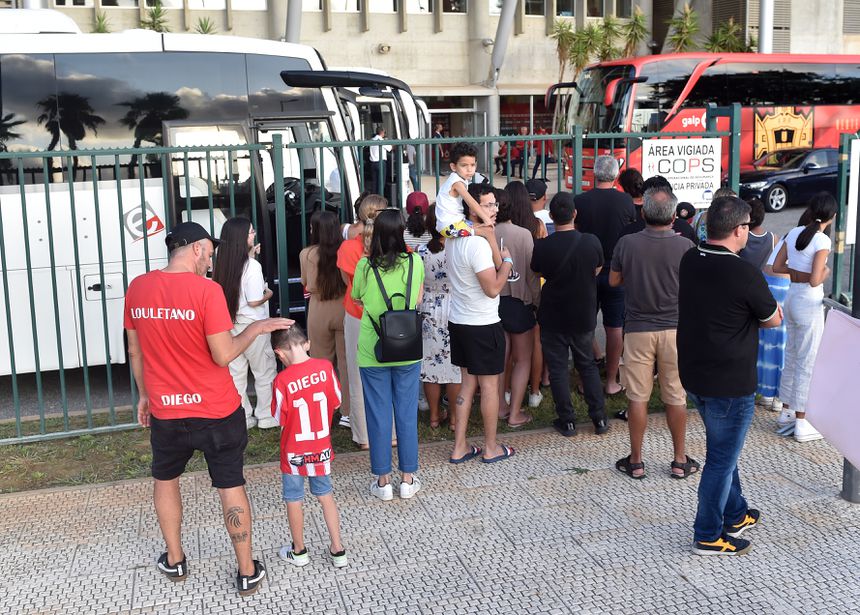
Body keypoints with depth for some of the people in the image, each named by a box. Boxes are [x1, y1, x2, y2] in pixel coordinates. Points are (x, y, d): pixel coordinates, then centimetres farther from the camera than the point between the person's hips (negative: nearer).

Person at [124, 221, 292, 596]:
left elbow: (135, 351, 7)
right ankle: (247, 573, 19)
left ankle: (174, 561, 37)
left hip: (165, 410, 4)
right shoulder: (206, 289, -17)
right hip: (216, 410, -3)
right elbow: (223, 355, -17)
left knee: (165, 480, 25)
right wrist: (257, 328, -3)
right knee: (231, 486, 9)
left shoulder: (137, 288, -2)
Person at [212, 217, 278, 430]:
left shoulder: (223, 263, -1)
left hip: (231, 325, 6)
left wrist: (250, 256, 15)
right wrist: (268, 294, 0)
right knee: (265, 372, 9)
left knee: (236, 373, 13)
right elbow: (254, 301, -20)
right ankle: (266, 416, 16)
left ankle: (242, 417, 21)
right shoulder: (252, 266, -19)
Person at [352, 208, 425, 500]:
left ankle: (383, 481, 17)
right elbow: (417, 300, 6)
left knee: (378, 415, 9)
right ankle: (408, 478, 20)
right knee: (407, 413, 12)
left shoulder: (365, 265, -9)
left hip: (372, 352, -1)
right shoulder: (414, 262, -7)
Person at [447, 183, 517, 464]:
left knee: (468, 383, 15)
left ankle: (460, 448, 18)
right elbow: (493, 288, -21)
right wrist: (507, 261, -8)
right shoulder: (478, 242, -22)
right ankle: (491, 448, 17)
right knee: (489, 385, 6)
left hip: (458, 321, 8)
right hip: (482, 325, -8)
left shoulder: (453, 238, 6)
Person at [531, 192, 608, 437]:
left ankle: (567, 421, 14)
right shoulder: (592, 242, -13)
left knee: (558, 368, 9)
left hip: (553, 318, -2)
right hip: (585, 316, 2)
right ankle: (599, 418, 19)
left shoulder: (541, 246, -18)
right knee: (588, 365, 18)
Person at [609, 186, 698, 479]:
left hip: (638, 329, 0)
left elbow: (613, 280, 5)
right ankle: (680, 461, 22)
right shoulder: (686, 246, -10)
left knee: (638, 397, 9)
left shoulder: (627, 244, -9)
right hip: (675, 329, 0)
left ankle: (635, 461, 17)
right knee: (676, 397, 11)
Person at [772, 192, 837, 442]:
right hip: (810, 303, -7)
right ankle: (801, 424, 8)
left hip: (792, 298, 7)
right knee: (807, 364, 1)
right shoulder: (822, 240, -17)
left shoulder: (794, 233, 3)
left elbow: (777, 266, 7)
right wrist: (826, 271, -3)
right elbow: (815, 280, -22)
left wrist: (797, 271, 6)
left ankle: (786, 414, 27)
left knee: (791, 359, 17)